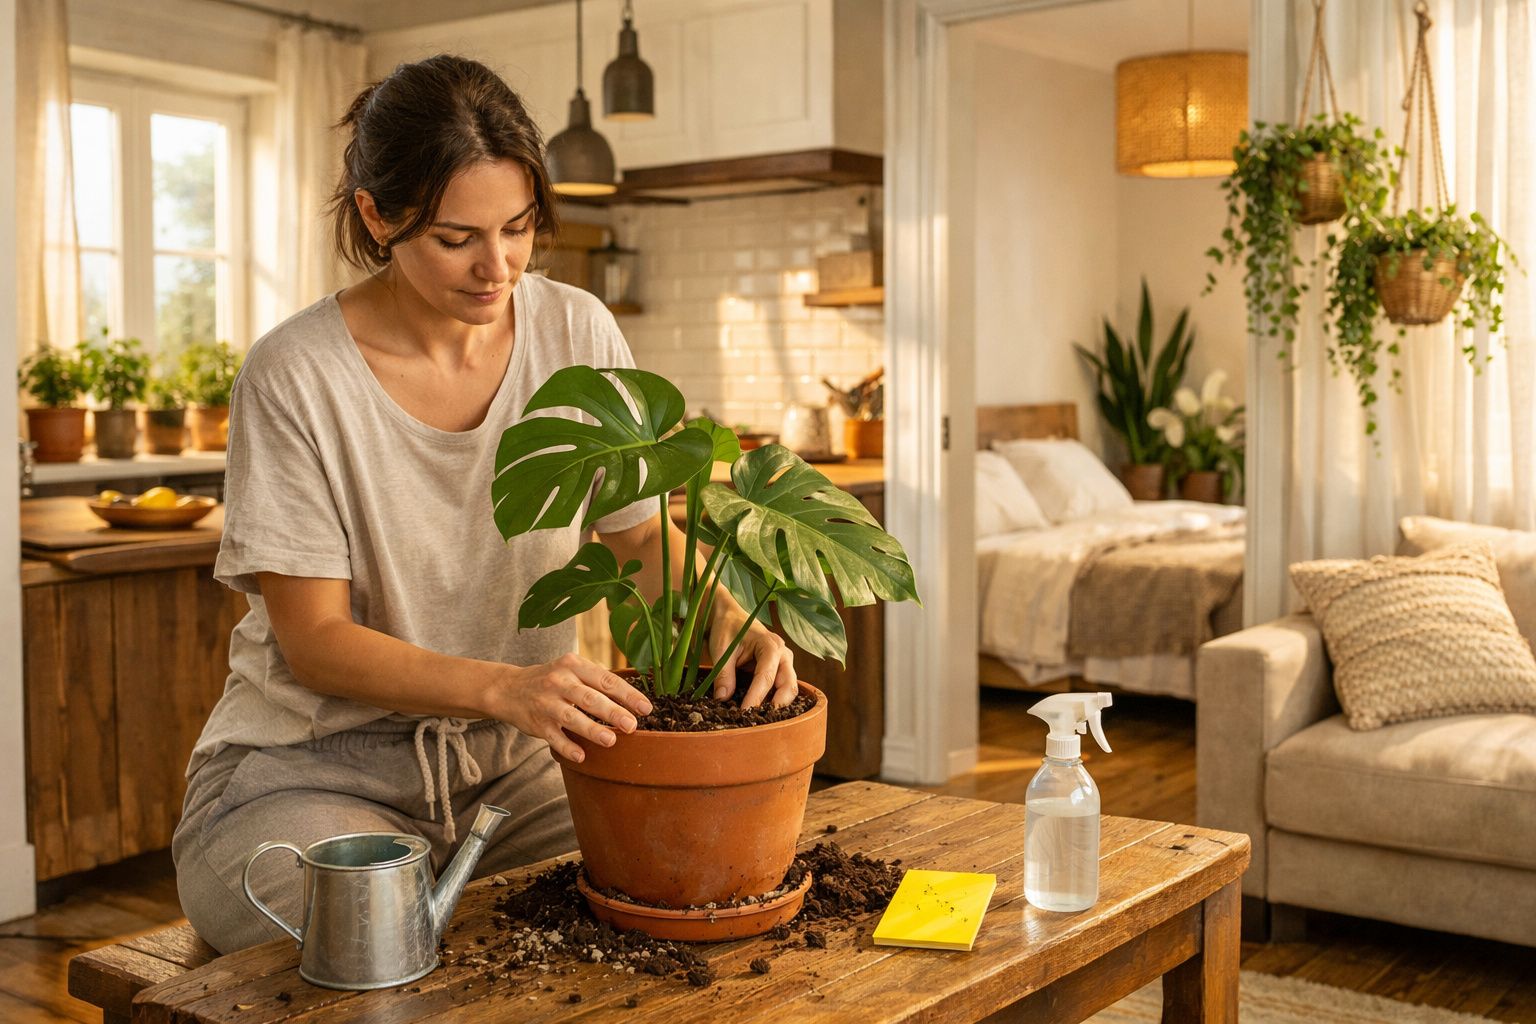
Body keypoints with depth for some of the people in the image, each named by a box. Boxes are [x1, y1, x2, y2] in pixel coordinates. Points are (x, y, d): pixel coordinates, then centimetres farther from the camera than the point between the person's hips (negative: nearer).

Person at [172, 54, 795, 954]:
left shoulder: (577, 333, -3)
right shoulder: (296, 374, -15)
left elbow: (646, 534, 6)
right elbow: (314, 642, -15)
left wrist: (731, 622, -16)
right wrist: (504, 688, -31)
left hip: (513, 761, 4)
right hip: (316, 767, -3)